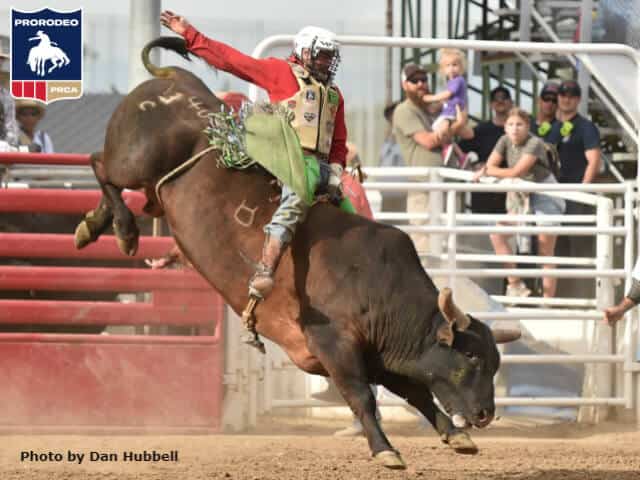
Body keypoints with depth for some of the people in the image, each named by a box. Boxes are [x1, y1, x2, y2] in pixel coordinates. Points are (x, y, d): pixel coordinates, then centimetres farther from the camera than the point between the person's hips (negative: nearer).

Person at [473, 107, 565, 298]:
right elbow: (490, 166, -5)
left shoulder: (534, 144, -22)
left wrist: (487, 171, -16)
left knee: (545, 251, -6)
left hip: (545, 196, -6)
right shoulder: (505, 141, -3)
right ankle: (515, 284, -8)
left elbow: (516, 172, -27)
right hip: (520, 196, 6)